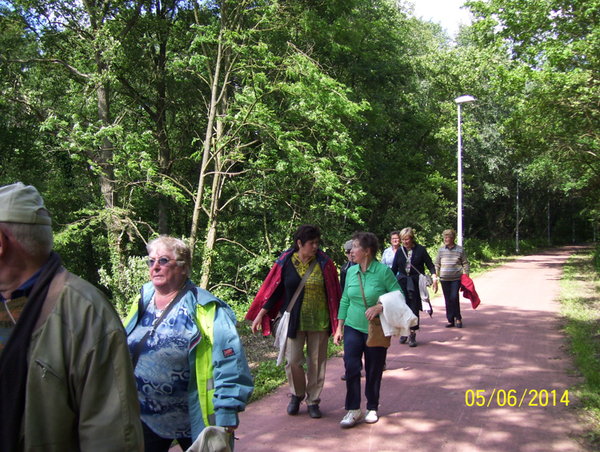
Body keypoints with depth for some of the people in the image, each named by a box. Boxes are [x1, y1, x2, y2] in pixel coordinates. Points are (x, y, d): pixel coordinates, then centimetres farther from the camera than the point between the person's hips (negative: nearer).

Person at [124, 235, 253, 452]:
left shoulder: (203, 308, -14)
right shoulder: (142, 302, 4)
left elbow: (228, 361, -18)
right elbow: (122, 351, 14)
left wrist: (226, 413, -21)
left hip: (194, 421, -4)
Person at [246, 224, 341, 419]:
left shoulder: (324, 263, -3)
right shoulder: (285, 262, -3)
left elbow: (333, 293, 4)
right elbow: (273, 290, 2)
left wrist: (338, 319, 5)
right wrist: (260, 314, 0)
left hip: (319, 321, 0)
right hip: (294, 320, 0)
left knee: (316, 362, 7)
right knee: (292, 361, 0)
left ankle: (313, 401, 24)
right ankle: (297, 395, 26)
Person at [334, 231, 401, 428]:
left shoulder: (383, 271, -11)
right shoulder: (351, 271, 3)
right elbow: (345, 300, 9)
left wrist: (379, 307, -26)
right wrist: (339, 327, 9)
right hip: (353, 327, 3)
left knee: (374, 371, 8)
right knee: (351, 366, -11)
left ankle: (372, 408, 27)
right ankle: (353, 410, 2)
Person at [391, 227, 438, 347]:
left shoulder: (420, 250, -3)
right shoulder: (400, 251, 4)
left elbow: (430, 265, -1)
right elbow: (394, 269, 10)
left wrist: (434, 277, -14)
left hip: (416, 283, -2)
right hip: (402, 282, 2)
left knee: (414, 308, 0)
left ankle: (412, 334, 9)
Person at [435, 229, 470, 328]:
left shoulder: (460, 250, 0)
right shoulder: (441, 250, 5)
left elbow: (465, 264, 4)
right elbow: (437, 264, 10)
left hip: (456, 278, -3)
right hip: (444, 279, 3)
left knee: (454, 297, -14)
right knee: (448, 300, 5)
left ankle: (458, 318, 5)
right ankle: (450, 320, 16)